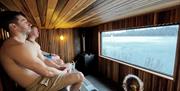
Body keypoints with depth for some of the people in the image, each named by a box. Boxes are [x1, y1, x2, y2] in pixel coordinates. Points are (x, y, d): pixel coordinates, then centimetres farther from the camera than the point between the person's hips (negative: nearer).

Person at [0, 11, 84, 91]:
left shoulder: (26, 43, 7)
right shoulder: (16, 46, -26)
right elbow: (47, 72, -28)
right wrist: (62, 72, -9)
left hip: (40, 76, 10)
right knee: (79, 76, -10)